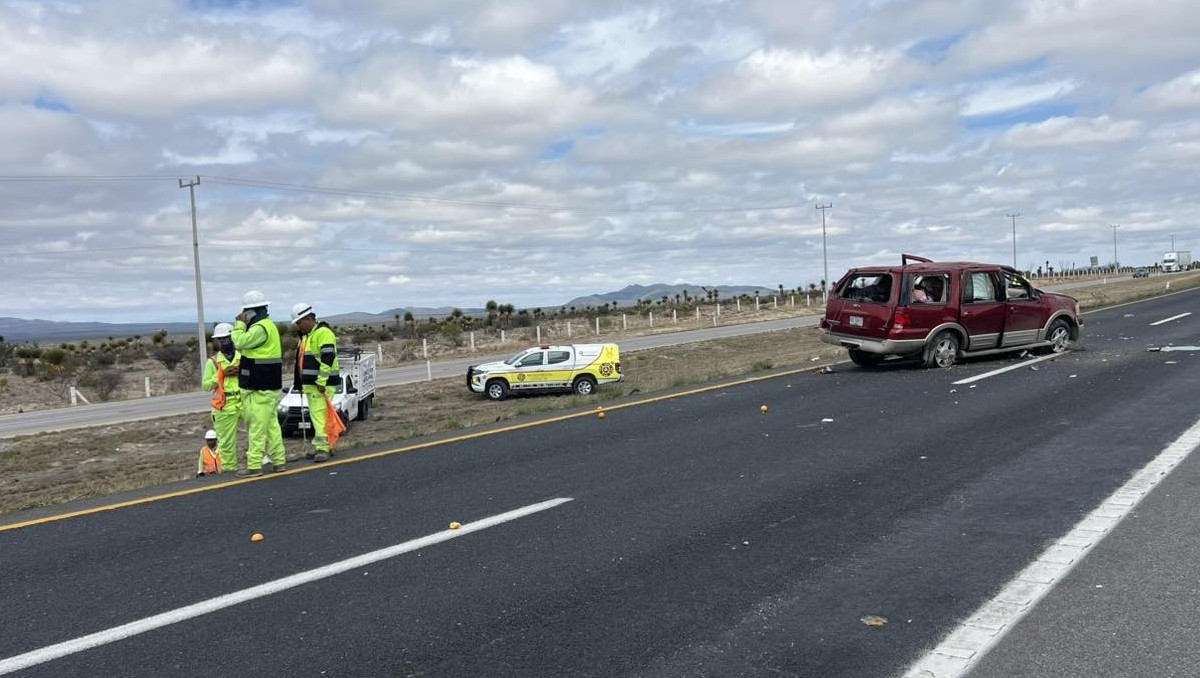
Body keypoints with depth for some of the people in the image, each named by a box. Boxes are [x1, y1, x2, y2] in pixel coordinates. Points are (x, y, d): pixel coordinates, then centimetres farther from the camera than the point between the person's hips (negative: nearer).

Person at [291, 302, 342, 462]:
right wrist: (300, 383, 24)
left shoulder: (323, 333, -12)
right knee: (316, 415, 12)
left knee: (319, 414, -15)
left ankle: (323, 448, -17)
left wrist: (321, 382, -23)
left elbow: (327, 359, -20)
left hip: (321, 384, -10)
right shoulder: (305, 336, 21)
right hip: (309, 384, 10)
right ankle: (325, 446, 18)